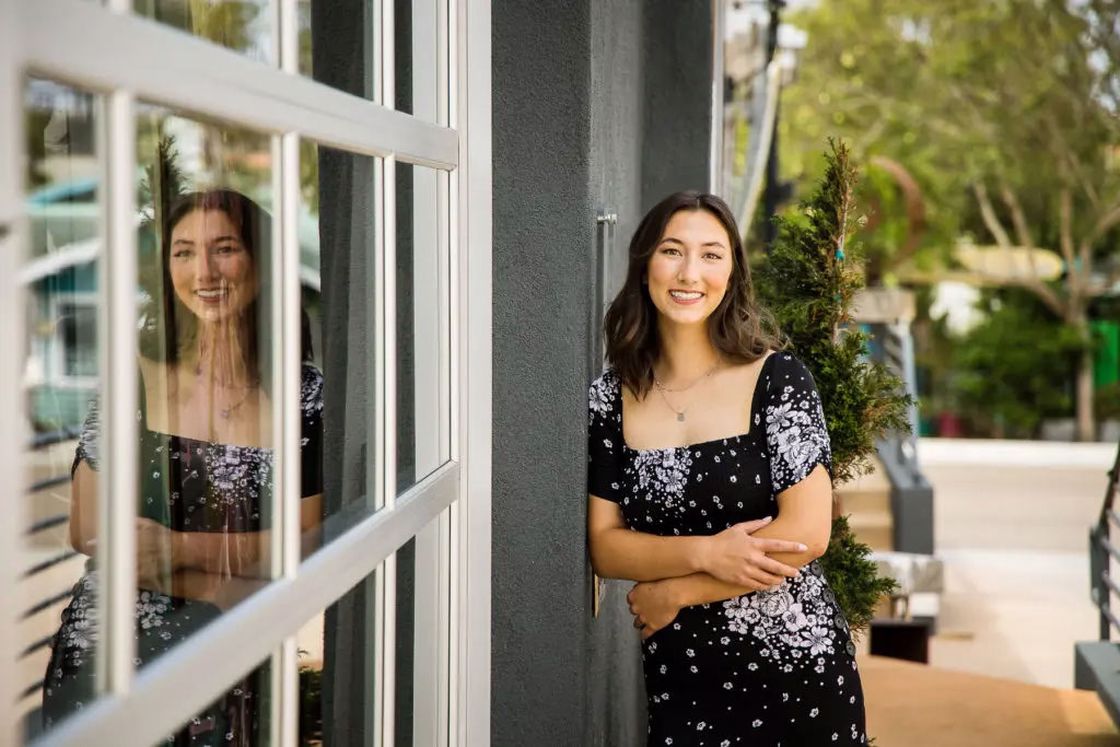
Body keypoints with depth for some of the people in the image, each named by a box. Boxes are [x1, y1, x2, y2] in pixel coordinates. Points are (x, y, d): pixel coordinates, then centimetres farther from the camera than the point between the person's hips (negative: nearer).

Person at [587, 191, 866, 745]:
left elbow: (807, 533, -14)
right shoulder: (611, 398, 0)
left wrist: (672, 592, -10)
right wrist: (705, 553, -18)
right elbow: (603, 544, -1)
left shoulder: (777, 379, -8)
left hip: (796, 671, -2)